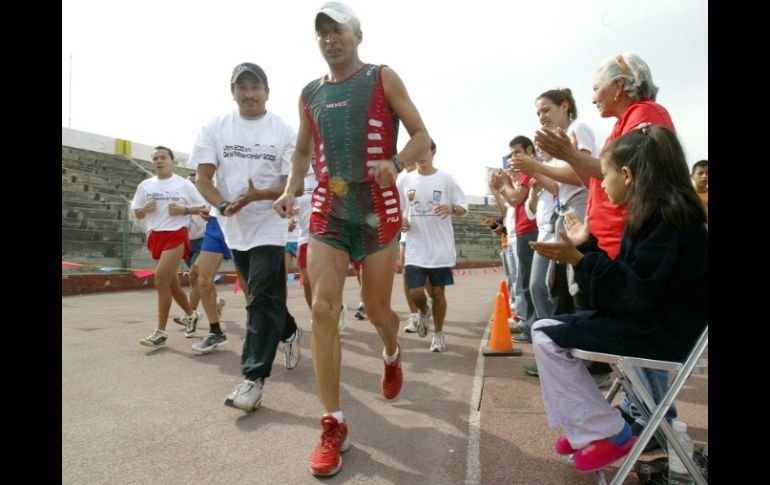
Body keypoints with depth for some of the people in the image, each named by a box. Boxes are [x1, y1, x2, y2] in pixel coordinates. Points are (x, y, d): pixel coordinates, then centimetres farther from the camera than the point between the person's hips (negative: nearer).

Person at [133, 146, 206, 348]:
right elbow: (137, 213, 14)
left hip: (176, 236, -5)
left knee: (161, 281, -14)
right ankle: (191, 314, 35)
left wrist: (184, 210, -13)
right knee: (171, 282, 13)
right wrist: (145, 209, -8)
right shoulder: (145, 185, 10)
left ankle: (161, 332, -6)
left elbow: (202, 207, 3)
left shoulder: (184, 184, -1)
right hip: (156, 237, 5)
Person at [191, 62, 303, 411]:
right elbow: (203, 178, -2)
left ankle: (254, 377, -6)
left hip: (269, 226, -4)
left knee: (262, 299, -9)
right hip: (232, 226, 4)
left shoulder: (284, 131, -3)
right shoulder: (216, 128, 4)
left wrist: (257, 195, -23)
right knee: (266, 295, 17)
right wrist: (223, 206, -20)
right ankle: (288, 333, 41)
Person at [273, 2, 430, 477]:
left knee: (377, 310, 5)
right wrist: (290, 190, 2)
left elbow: (422, 137, 0)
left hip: (377, 209, -2)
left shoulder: (383, 78, 3)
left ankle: (393, 354, 44)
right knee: (324, 308, -11)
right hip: (329, 210, 3)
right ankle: (334, 426, 0)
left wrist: (395, 163, -21)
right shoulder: (310, 94, 14)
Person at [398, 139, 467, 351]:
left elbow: (463, 208, 1)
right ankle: (423, 312, 33)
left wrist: (451, 208, -21)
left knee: (438, 292, 6)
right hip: (416, 247, 2)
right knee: (415, 292, -3)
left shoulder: (446, 179, -1)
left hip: (441, 248, -1)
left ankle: (438, 334, 24)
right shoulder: (406, 180, 5)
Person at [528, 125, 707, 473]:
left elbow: (636, 290, -26)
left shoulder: (666, 216, -20)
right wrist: (587, 245, 14)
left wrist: (578, 260, -28)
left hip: (663, 332, -10)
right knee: (545, 329, 6)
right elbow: (628, 275, 13)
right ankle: (585, 428, 11)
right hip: (647, 319, 10)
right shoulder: (657, 213, 11)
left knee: (548, 338, -14)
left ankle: (610, 433, -1)